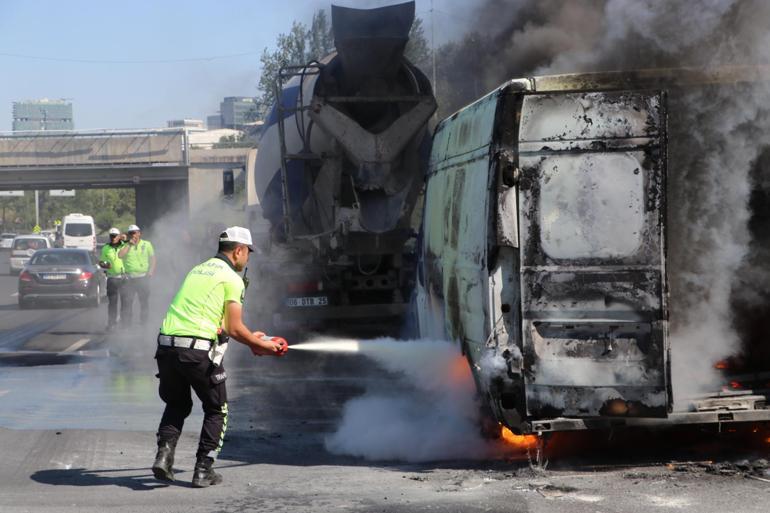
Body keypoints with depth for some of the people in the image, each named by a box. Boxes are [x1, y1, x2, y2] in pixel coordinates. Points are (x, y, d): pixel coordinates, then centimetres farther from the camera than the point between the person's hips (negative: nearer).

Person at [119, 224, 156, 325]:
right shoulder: (126, 245, 8)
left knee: (144, 301, 4)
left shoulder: (147, 244, 9)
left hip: (143, 277, 0)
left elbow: (153, 259, 14)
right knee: (127, 301, -2)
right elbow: (120, 255, -11)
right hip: (129, 278, 0)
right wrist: (129, 244, -11)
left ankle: (144, 322, 14)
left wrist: (151, 270, 1)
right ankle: (126, 323, 4)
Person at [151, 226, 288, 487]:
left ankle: (164, 454, 6)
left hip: (167, 345, 6)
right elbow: (234, 329, -5)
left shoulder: (198, 270, 22)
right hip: (197, 350, -6)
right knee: (216, 411, 14)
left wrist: (250, 338, 31)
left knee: (177, 405, 25)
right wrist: (263, 345, 11)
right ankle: (203, 470, 10)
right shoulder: (232, 279, -1)